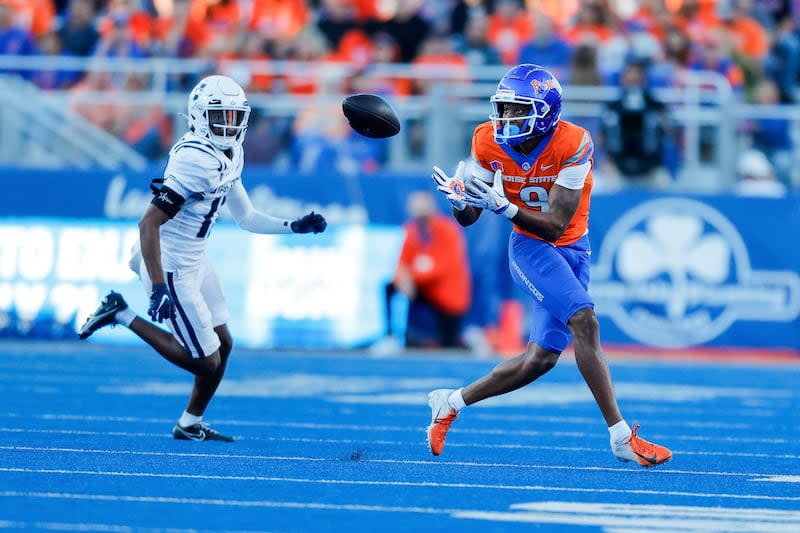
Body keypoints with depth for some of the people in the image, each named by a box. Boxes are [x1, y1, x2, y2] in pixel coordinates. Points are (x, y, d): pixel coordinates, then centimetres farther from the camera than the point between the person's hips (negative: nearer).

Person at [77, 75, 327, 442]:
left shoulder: (229, 157, 4)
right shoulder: (197, 161, -26)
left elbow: (245, 218, 17)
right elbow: (149, 223, -28)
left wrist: (295, 227, 7)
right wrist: (158, 289, -31)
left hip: (194, 260, 10)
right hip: (172, 269, -10)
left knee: (222, 345, 18)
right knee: (207, 363, 0)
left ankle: (191, 425, 34)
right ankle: (121, 316, 7)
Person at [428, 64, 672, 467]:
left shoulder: (574, 144, -23)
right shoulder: (488, 143, -13)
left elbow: (555, 226, -26)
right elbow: (468, 218, -5)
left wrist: (504, 207, -41)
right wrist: (459, 199, -28)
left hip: (572, 249, 1)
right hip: (530, 247, -1)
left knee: (540, 359, 3)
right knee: (584, 321, -24)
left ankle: (451, 403, 23)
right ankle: (622, 438, -24)